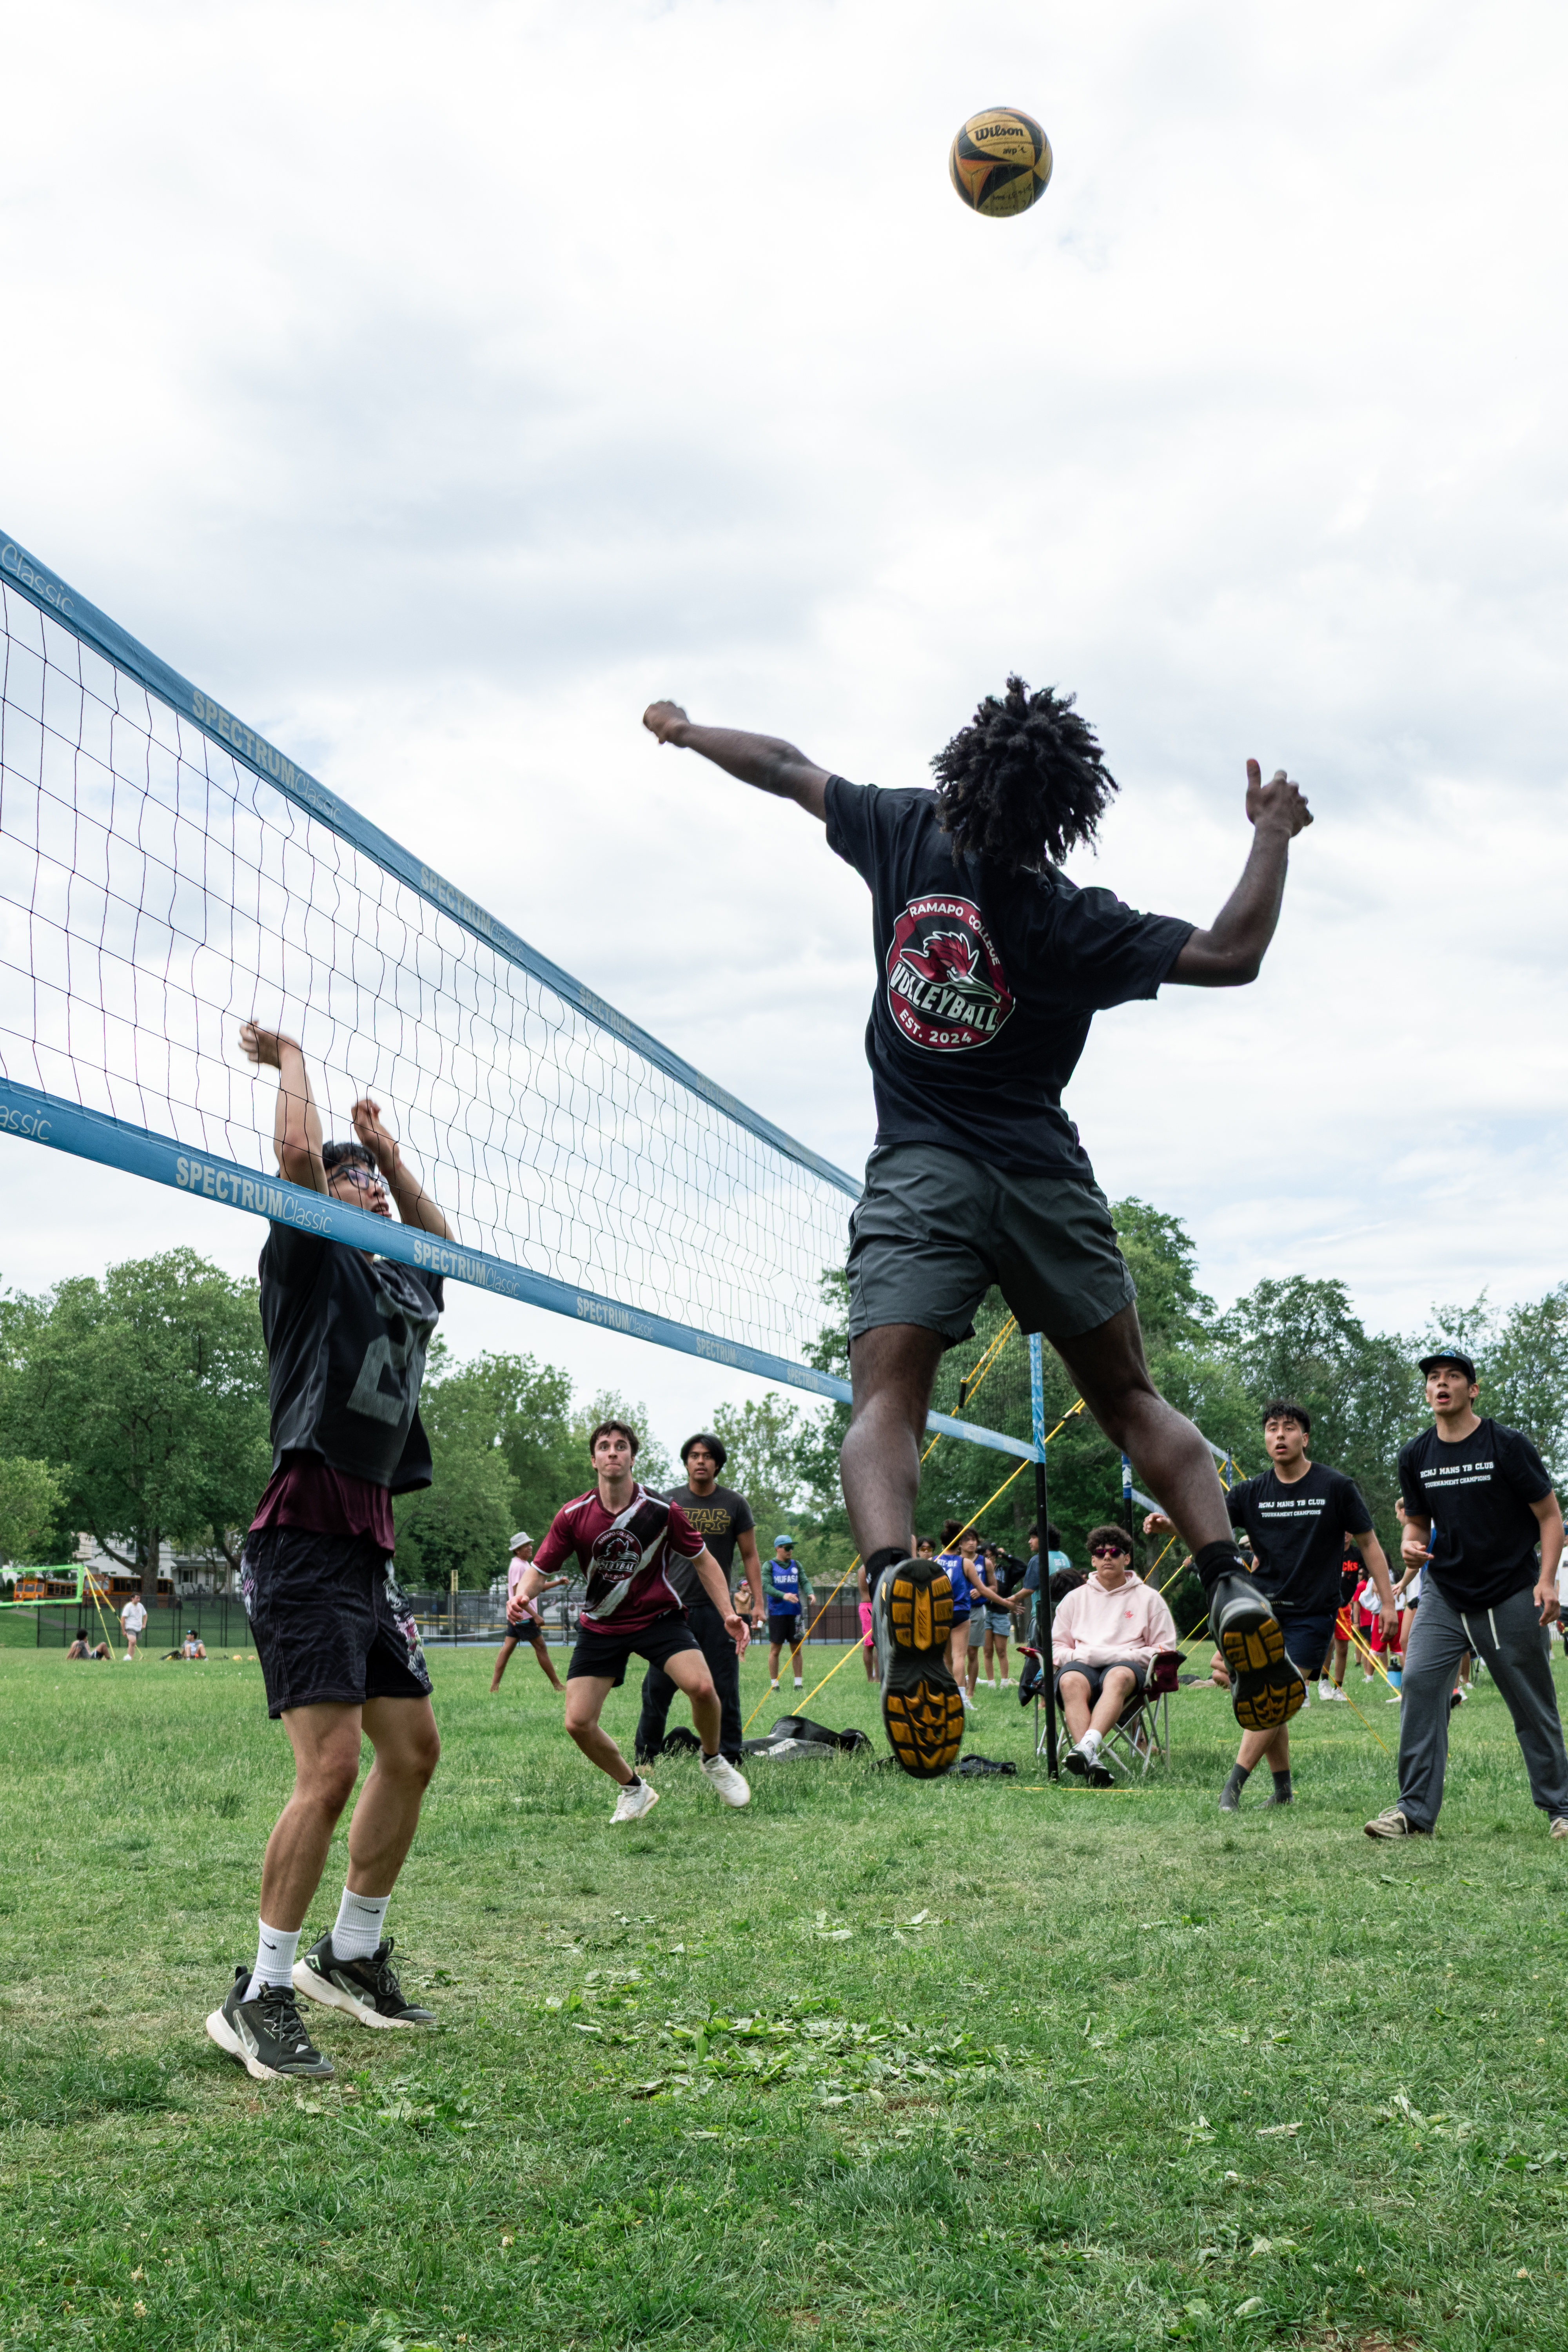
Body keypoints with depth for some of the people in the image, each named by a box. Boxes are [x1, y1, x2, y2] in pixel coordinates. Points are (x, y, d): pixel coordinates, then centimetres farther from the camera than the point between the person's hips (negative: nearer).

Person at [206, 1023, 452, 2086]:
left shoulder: (406, 1282, 19)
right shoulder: (312, 1260, -2)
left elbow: (441, 1238, 39)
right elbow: (297, 1151, -15)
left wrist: (390, 1146, 31)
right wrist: (290, 1055, 1)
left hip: (369, 1547, 9)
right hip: (306, 1543, -9)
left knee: (414, 1748, 12)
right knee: (332, 1766, -14)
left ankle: (352, 1955, 27)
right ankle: (261, 1998, -4)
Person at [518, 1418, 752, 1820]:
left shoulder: (662, 1511, -11)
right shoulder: (573, 1516, -9)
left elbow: (703, 1561, 1)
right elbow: (539, 1570, -1)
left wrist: (728, 1614, -9)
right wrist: (521, 1597, -24)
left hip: (659, 1617, -2)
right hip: (600, 1627, 2)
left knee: (701, 1686, -26)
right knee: (578, 1722, -11)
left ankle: (713, 1762, 6)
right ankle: (634, 1789, 16)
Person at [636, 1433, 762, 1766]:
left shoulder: (735, 1504, 4)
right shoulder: (669, 1502, 6)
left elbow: (750, 1556, 8)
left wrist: (758, 1602, -1)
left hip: (718, 1608, 0)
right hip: (673, 1607, 0)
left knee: (724, 1689, 2)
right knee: (658, 1686, -1)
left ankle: (730, 1759, 10)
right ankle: (645, 1757, 10)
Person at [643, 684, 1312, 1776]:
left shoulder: (908, 832, 0)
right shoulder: (1070, 924, -6)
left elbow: (790, 769, 15)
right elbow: (1234, 953, -6)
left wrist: (685, 729, 32)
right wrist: (1274, 836, 10)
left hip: (921, 1175, 0)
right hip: (1047, 1181, 0)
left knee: (886, 1400, -11)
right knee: (1130, 1399, 11)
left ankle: (897, 1580, -40)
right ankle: (1234, 1589, -4)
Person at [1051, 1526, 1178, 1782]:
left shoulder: (1148, 1598, 18)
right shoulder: (1075, 1598, 25)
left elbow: (1165, 1649, 11)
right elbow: (1057, 1646, 22)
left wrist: (1124, 1656, -5)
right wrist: (1076, 1656, -2)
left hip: (1126, 1665, -1)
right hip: (1082, 1665, 2)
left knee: (1118, 1677, -41)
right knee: (1070, 1681, -37)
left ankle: (1089, 1744, -61)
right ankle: (1090, 1761, -54)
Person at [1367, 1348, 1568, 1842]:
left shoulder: (1508, 1445, -9)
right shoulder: (1415, 1456, 3)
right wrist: (1412, 1543, -9)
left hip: (1513, 1598, -3)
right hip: (1444, 1595, 3)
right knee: (1419, 1684, -13)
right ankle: (1415, 1810, -9)